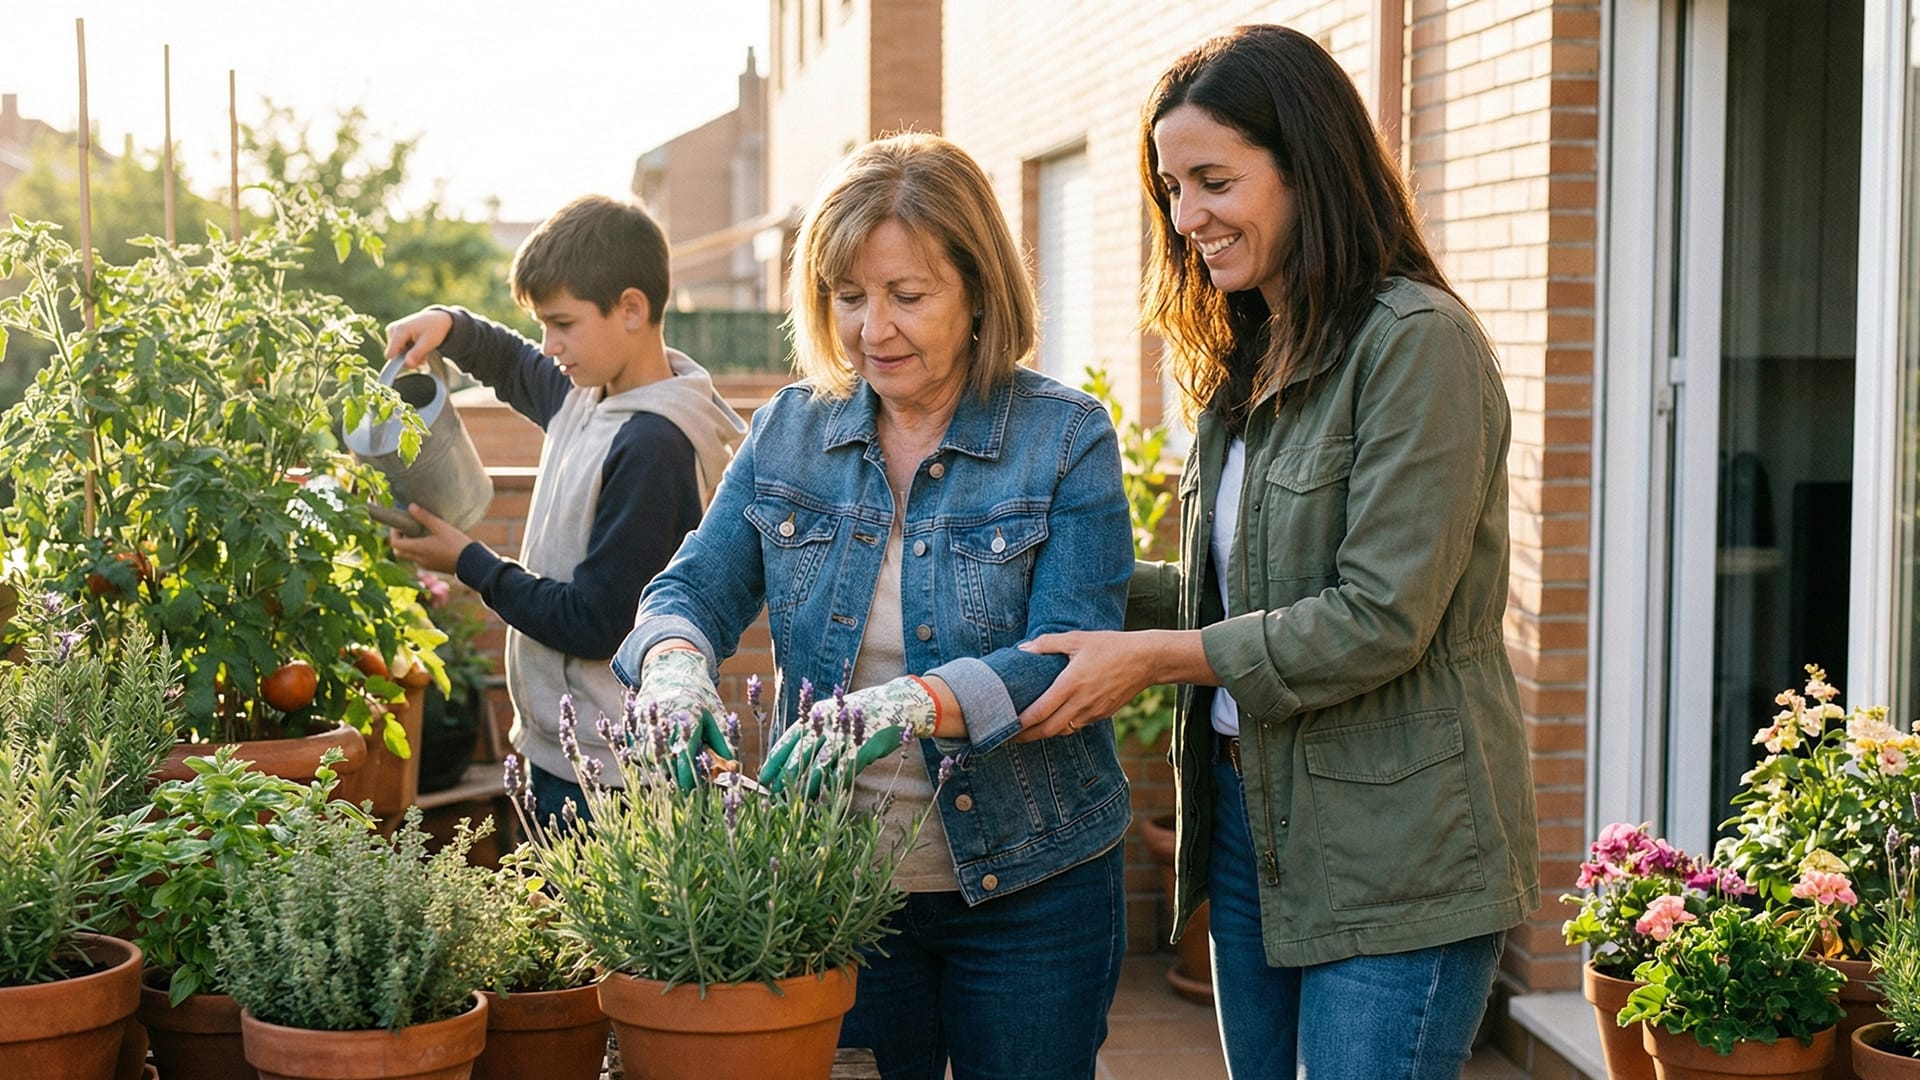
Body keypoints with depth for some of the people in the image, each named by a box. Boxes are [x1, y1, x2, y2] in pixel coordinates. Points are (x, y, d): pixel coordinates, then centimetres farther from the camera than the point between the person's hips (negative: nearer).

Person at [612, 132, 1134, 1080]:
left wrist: (909, 706, -34)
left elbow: (1069, 655, -17)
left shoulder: (1066, 438, -8)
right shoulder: (788, 431, 4)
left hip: (1028, 892, -3)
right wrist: (675, 664, -23)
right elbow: (696, 588, 2)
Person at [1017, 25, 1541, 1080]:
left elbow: (1378, 619, -20)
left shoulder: (1419, 343, -15)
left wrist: (1149, 657, -18)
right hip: (1248, 823, 8)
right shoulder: (1247, 364, 13)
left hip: (1393, 861, -8)